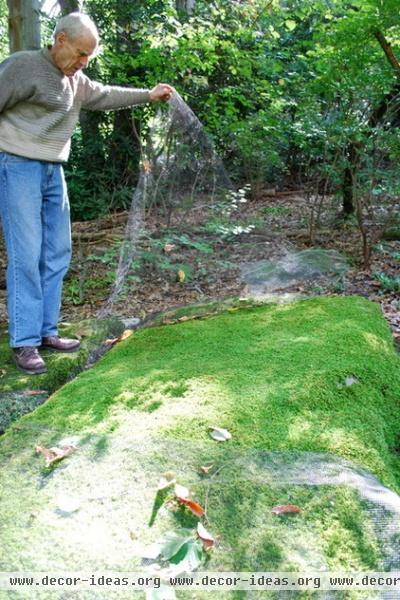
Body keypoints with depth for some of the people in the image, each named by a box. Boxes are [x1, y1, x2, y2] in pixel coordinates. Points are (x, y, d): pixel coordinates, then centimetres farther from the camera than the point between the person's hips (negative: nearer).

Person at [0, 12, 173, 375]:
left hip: (53, 171, 8)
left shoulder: (75, 80, 14)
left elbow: (105, 96, 29)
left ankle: (46, 331, 15)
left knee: (57, 253, 7)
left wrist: (148, 95, 28)